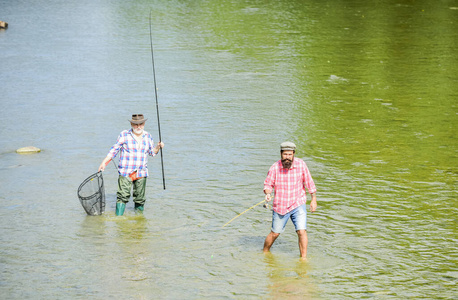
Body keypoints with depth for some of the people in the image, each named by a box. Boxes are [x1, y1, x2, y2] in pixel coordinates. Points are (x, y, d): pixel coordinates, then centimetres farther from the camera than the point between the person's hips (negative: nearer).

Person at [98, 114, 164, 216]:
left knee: (140, 198, 5)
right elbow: (114, 149, 3)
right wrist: (104, 162, -2)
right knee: (123, 196, -11)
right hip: (125, 172, -3)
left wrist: (158, 147, 0)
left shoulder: (148, 137, 11)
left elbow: (152, 152, 21)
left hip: (141, 173, 3)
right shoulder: (124, 135, 1)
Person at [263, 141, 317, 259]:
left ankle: (303, 259, -3)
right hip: (280, 206, 0)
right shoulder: (275, 168, -11)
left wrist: (314, 199, 3)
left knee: (302, 231, -14)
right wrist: (268, 193, -25)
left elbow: (309, 182, 1)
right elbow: (268, 184, -3)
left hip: (298, 205, 0)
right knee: (275, 233, 10)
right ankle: (265, 253, 35)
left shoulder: (300, 164, -9)